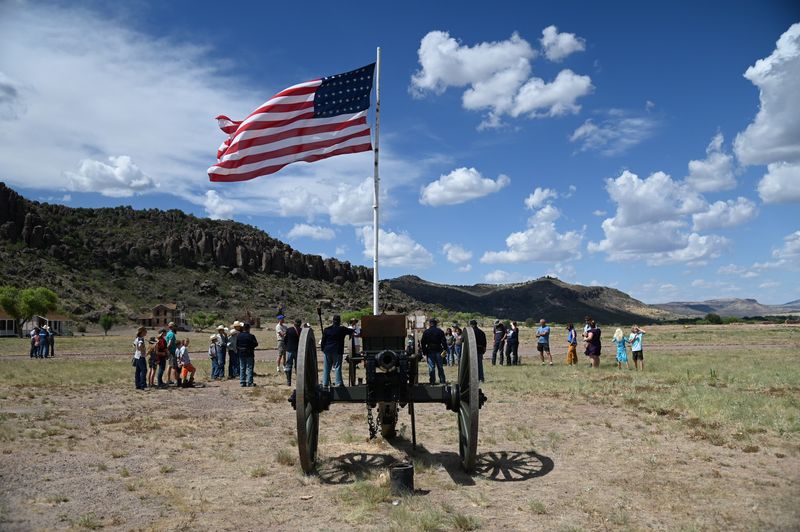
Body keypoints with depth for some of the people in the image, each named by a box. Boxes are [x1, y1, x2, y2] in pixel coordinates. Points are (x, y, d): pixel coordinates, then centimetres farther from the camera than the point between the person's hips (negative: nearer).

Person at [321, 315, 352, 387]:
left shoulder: (326, 329, 2)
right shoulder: (342, 329, -3)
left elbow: (323, 341, 4)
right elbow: (351, 332, 13)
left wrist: (323, 349, 15)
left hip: (327, 351, 2)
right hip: (337, 351, -2)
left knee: (326, 368, 8)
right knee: (337, 367, 2)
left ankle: (325, 383, 10)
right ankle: (338, 382, -2)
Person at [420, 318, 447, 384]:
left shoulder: (426, 332, -2)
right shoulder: (440, 331, -1)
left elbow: (423, 343, -1)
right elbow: (444, 341, -4)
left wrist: (424, 351, 5)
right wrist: (445, 349, 1)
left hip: (430, 351, -1)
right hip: (438, 351, 1)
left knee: (431, 367, 2)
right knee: (440, 366, 9)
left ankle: (432, 381, 1)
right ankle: (442, 381, 11)